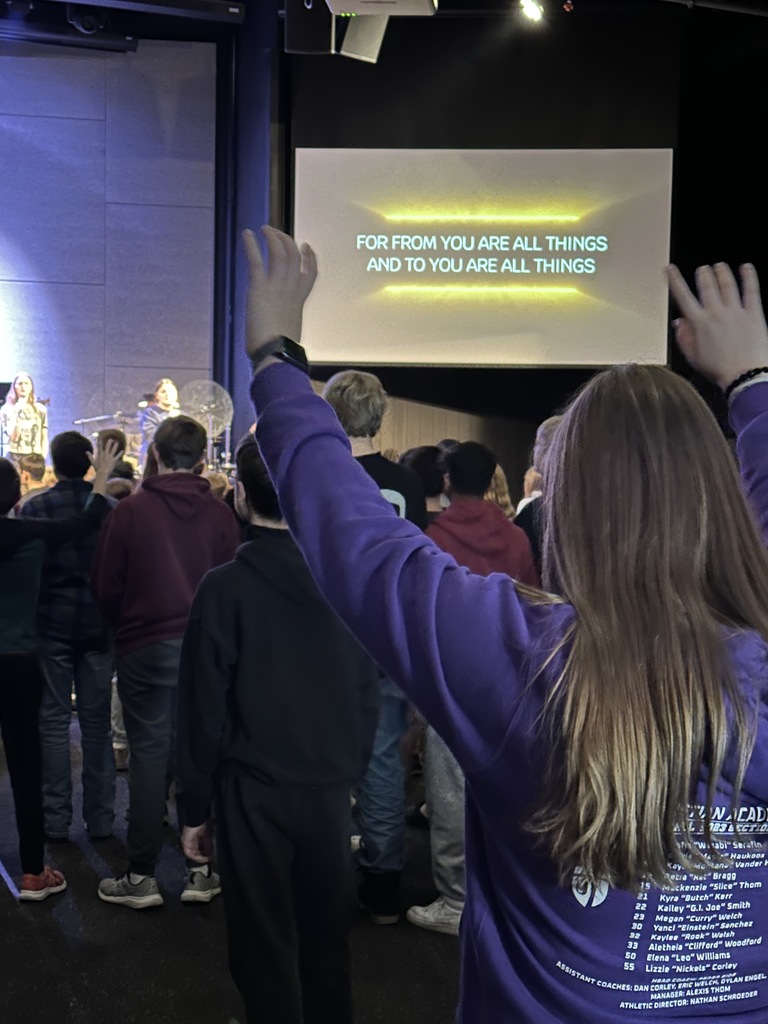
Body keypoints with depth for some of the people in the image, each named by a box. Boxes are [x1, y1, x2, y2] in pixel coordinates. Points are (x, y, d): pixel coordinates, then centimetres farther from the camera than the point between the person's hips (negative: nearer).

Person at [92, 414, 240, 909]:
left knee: (149, 756, 5)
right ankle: (201, 870, 15)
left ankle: (142, 877, 10)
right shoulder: (219, 513, -3)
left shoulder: (131, 509, -8)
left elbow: (105, 586, -3)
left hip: (145, 649, -1)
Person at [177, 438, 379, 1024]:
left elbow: (205, 707, -9)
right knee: (328, 934, 19)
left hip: (254, 793, -3)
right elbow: (367, 693, 2)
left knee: (266, 943, 11)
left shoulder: (225, 587, -13)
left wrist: (196, 808, 1)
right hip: (331, 788, 3)